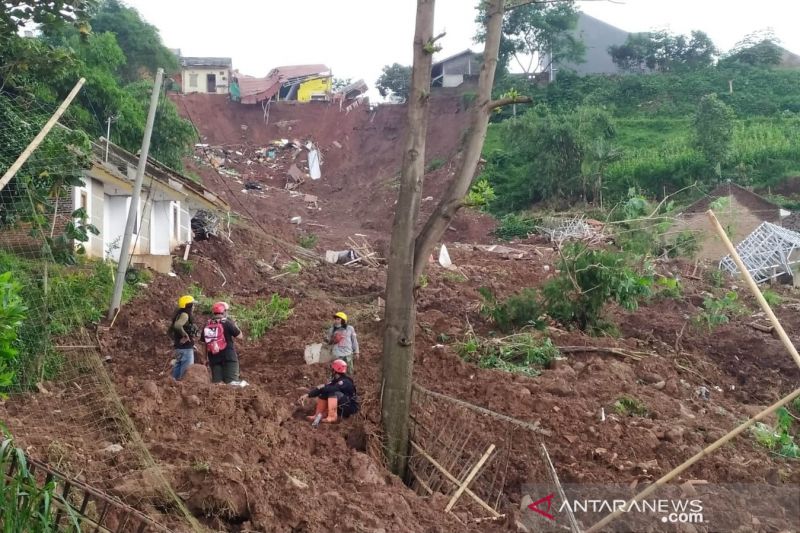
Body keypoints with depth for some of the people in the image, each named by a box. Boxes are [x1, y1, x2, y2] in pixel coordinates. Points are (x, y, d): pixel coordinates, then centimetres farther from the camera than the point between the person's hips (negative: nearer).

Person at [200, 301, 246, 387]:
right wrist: (235, 326, 14)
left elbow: (204, 343, 14)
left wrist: (206, 358, 23)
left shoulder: (207, 325, 9)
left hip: (213, 357, 5)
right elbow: (240, 336, -3)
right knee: (232, 382, -8)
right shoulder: (227, 323, -7)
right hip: (228, 357, -5)